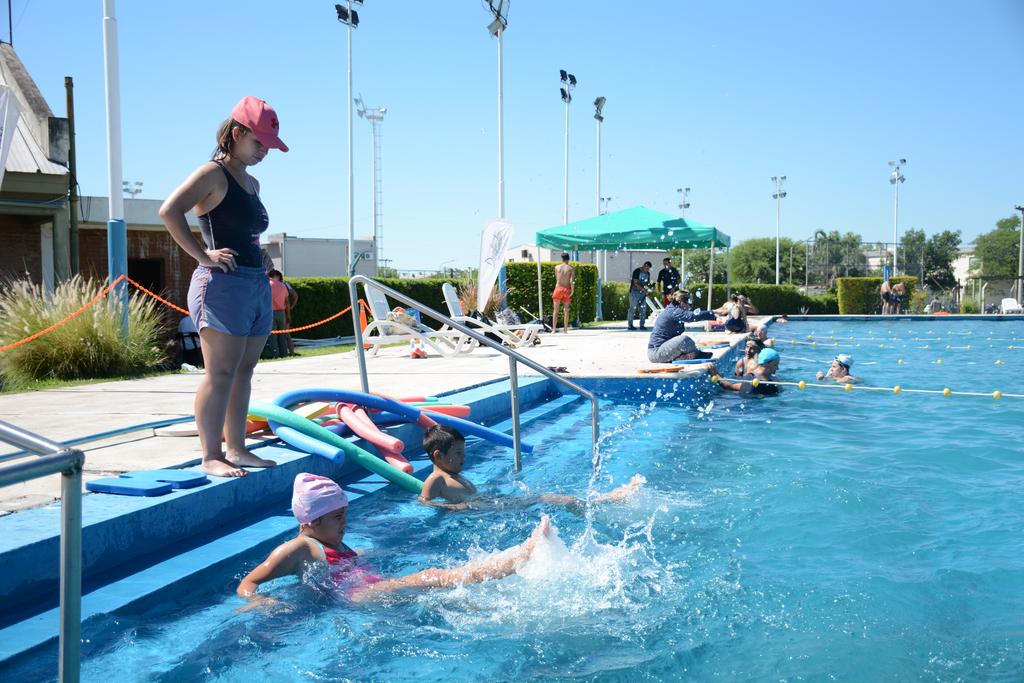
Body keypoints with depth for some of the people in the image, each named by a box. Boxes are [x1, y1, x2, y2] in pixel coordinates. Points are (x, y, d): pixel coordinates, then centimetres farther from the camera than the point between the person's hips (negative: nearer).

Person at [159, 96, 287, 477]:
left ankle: (236, 449, 17)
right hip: (223, 285, -9)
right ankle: (211, 457, -2)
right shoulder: (213, 174, -6)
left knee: (243, 372, 10)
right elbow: (169, 211, -19)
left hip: (257, 285, 9)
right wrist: (202, 254, -18)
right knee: (221, 374, -8)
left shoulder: (251, 183, 20)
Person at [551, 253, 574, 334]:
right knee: (566, 310, 8)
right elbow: (571, 281, -10)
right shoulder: (570, 268, -1)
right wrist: (572, 290, -2)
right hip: (566, 289, 0)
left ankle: (554, 329, -4)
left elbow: (556, 279, 12)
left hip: (558, 288, 0)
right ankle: (566, 329, 7)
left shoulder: (557, 267, 4)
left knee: (556, 310, 3)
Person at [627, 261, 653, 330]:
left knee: (643, 308, 2)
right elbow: (636, 283, -16)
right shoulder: (637, 271, -9)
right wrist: (644, 289, -23)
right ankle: (629, 325, -2)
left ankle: (642, 325, 8)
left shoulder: (648, 273, 12)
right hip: (635, 292, -6)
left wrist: (649, 286, -5)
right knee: (633, 308, -7)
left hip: (642, 293, 6)